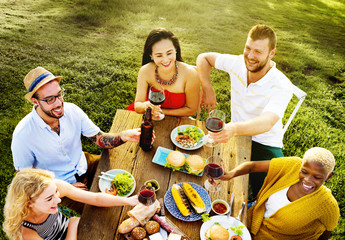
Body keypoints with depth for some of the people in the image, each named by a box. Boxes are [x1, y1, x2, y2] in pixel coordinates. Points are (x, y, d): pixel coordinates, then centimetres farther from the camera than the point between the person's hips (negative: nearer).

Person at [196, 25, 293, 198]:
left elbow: (266, 123, -40)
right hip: (235, 136, 4)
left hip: (265, 144, -3)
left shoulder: (282, 86, -23)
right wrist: (207, 89, -4)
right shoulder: (238, 64, -9)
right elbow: (204, 58, 7)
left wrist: (234, 129, -60)